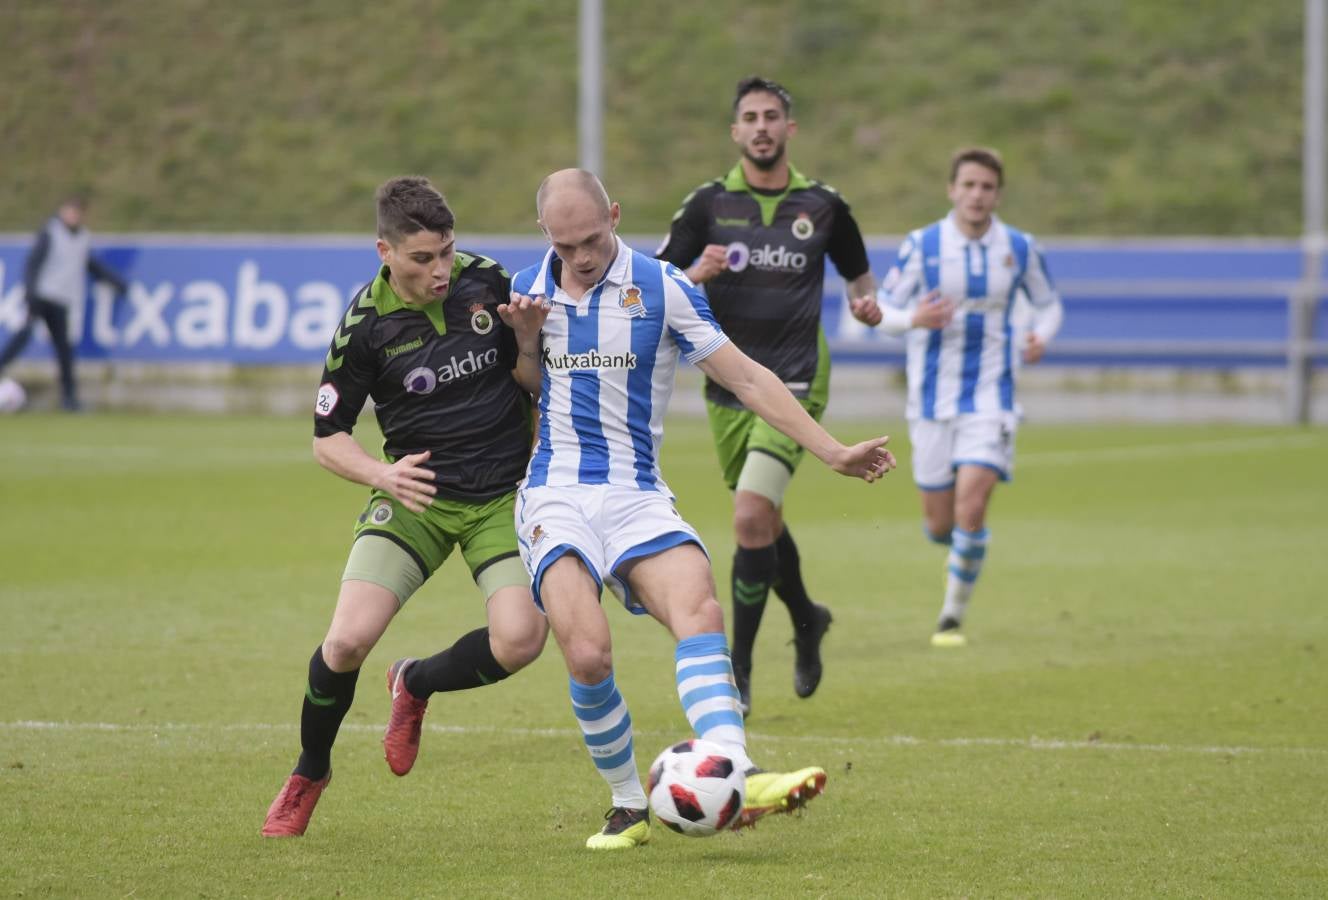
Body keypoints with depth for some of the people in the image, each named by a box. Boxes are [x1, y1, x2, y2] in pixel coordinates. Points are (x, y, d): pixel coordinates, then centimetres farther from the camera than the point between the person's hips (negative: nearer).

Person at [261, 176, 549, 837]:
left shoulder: (488, 283, -7)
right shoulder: (366, 324, -12)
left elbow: (539, 383, 4)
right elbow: (327, 437, -3)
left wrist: (529, 346, -19)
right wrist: (383, 475, -22)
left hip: (503, 494, 1)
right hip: (418, 493, -1)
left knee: (520, 640, -21)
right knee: (348, 640, -17)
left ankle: (417, 684, 14)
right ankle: (309, 772, 13)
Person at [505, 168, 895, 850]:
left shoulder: (660, 288, 1)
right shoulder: (526, 289, 8)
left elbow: (745, 376, 3)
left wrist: (831, 452, -2)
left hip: (637, 498, 0)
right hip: (554, 498, 0)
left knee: (698, 608, -29)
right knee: (588, 657, -22)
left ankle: (736, 777, -45)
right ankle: (628, 806, -2)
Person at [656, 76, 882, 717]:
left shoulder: (822, 206, 1)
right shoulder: (709, 203, 0)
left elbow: (858, 273, 18)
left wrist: (867, 302, -5)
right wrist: (697, 274, -21)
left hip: (794, 385, -3)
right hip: (728, 387, 3)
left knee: (751, 517, -19)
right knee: (763, 524, 15)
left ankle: (738, 671, -9)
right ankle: (806, 620, 45)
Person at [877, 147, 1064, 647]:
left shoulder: (1020, 248, -1)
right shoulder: (921, 245, -5)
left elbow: (1049, 304, 13)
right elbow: (882, 310, 0)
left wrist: (1042, 336, -10)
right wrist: (913, 319, -22)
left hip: (990, 398, -1)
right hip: (932, 398, 1)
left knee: (971, 508, -18)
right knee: (939, 524, 6)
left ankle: (953, 618, -1)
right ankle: (961, 546, 44)